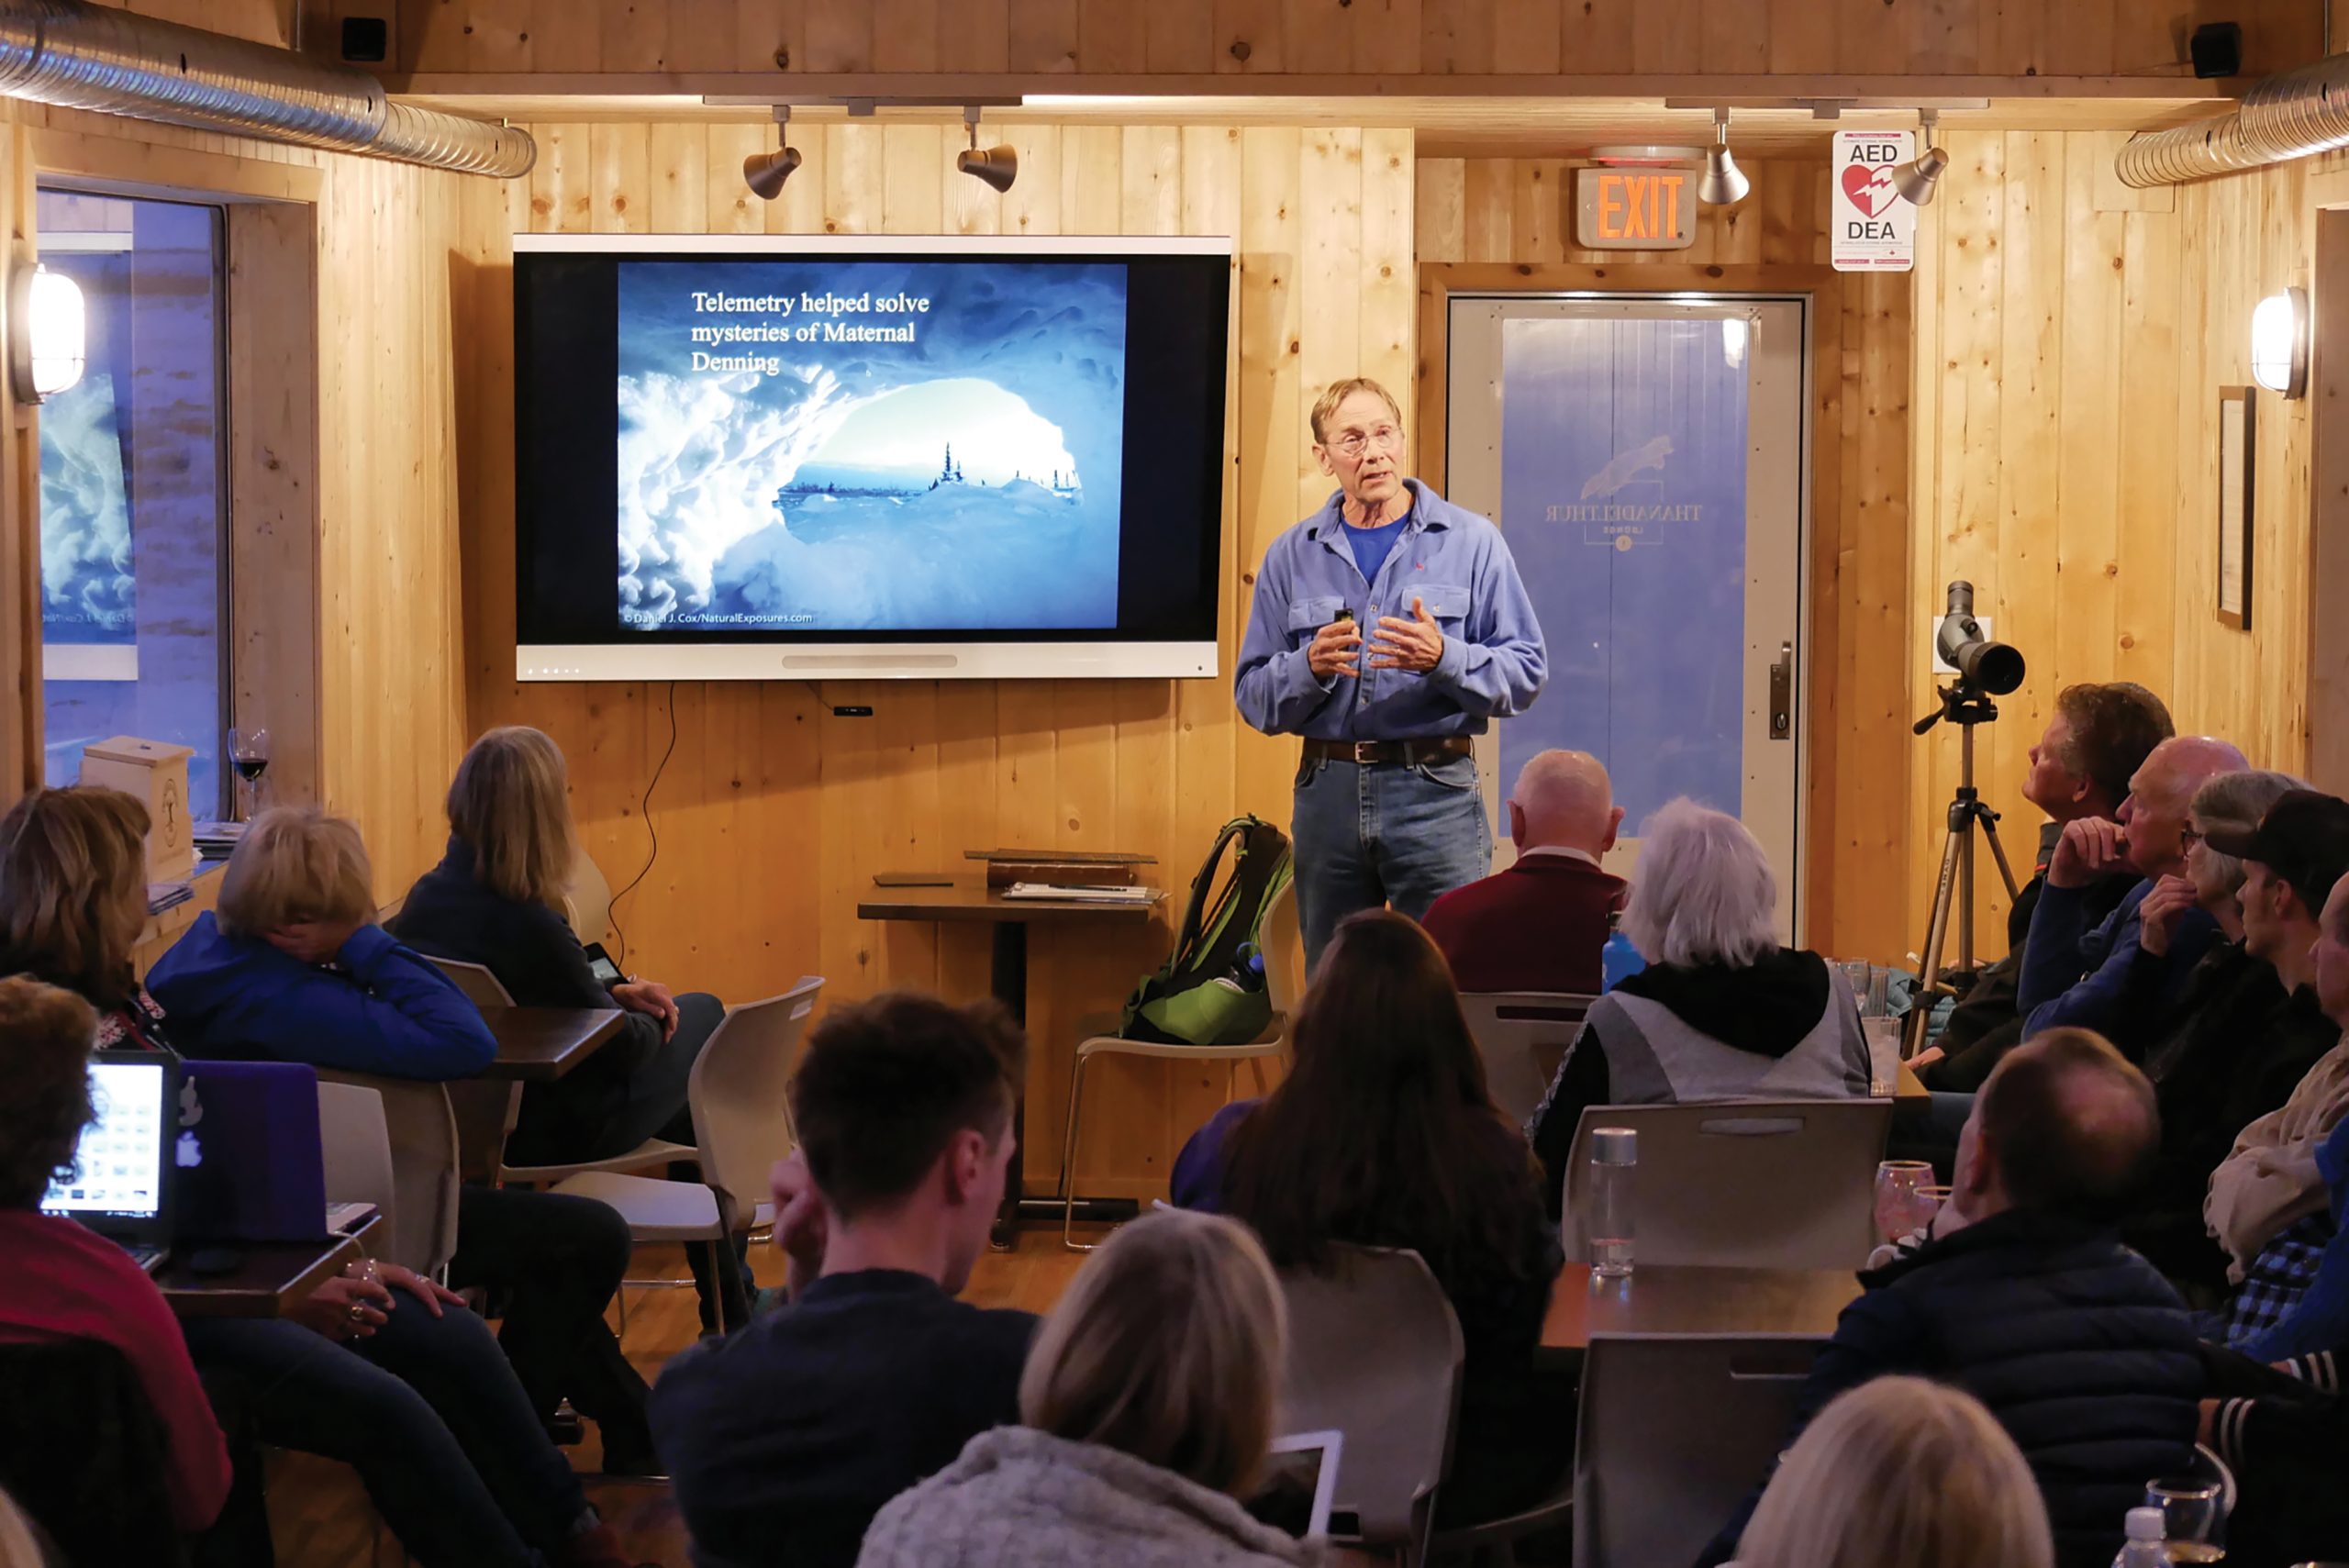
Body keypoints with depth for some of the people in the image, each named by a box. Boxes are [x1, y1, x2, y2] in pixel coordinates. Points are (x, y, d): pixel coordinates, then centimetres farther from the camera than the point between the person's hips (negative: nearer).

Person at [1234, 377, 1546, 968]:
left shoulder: (1471, 542, 3)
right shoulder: (1291, 557, 10)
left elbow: (1525, 673, -3)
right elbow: (1254, 697, 7)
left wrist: (1444, 658, -19)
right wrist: (1310, 669, -13)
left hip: (1434, 792, -3)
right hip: (1327, 792, 3)